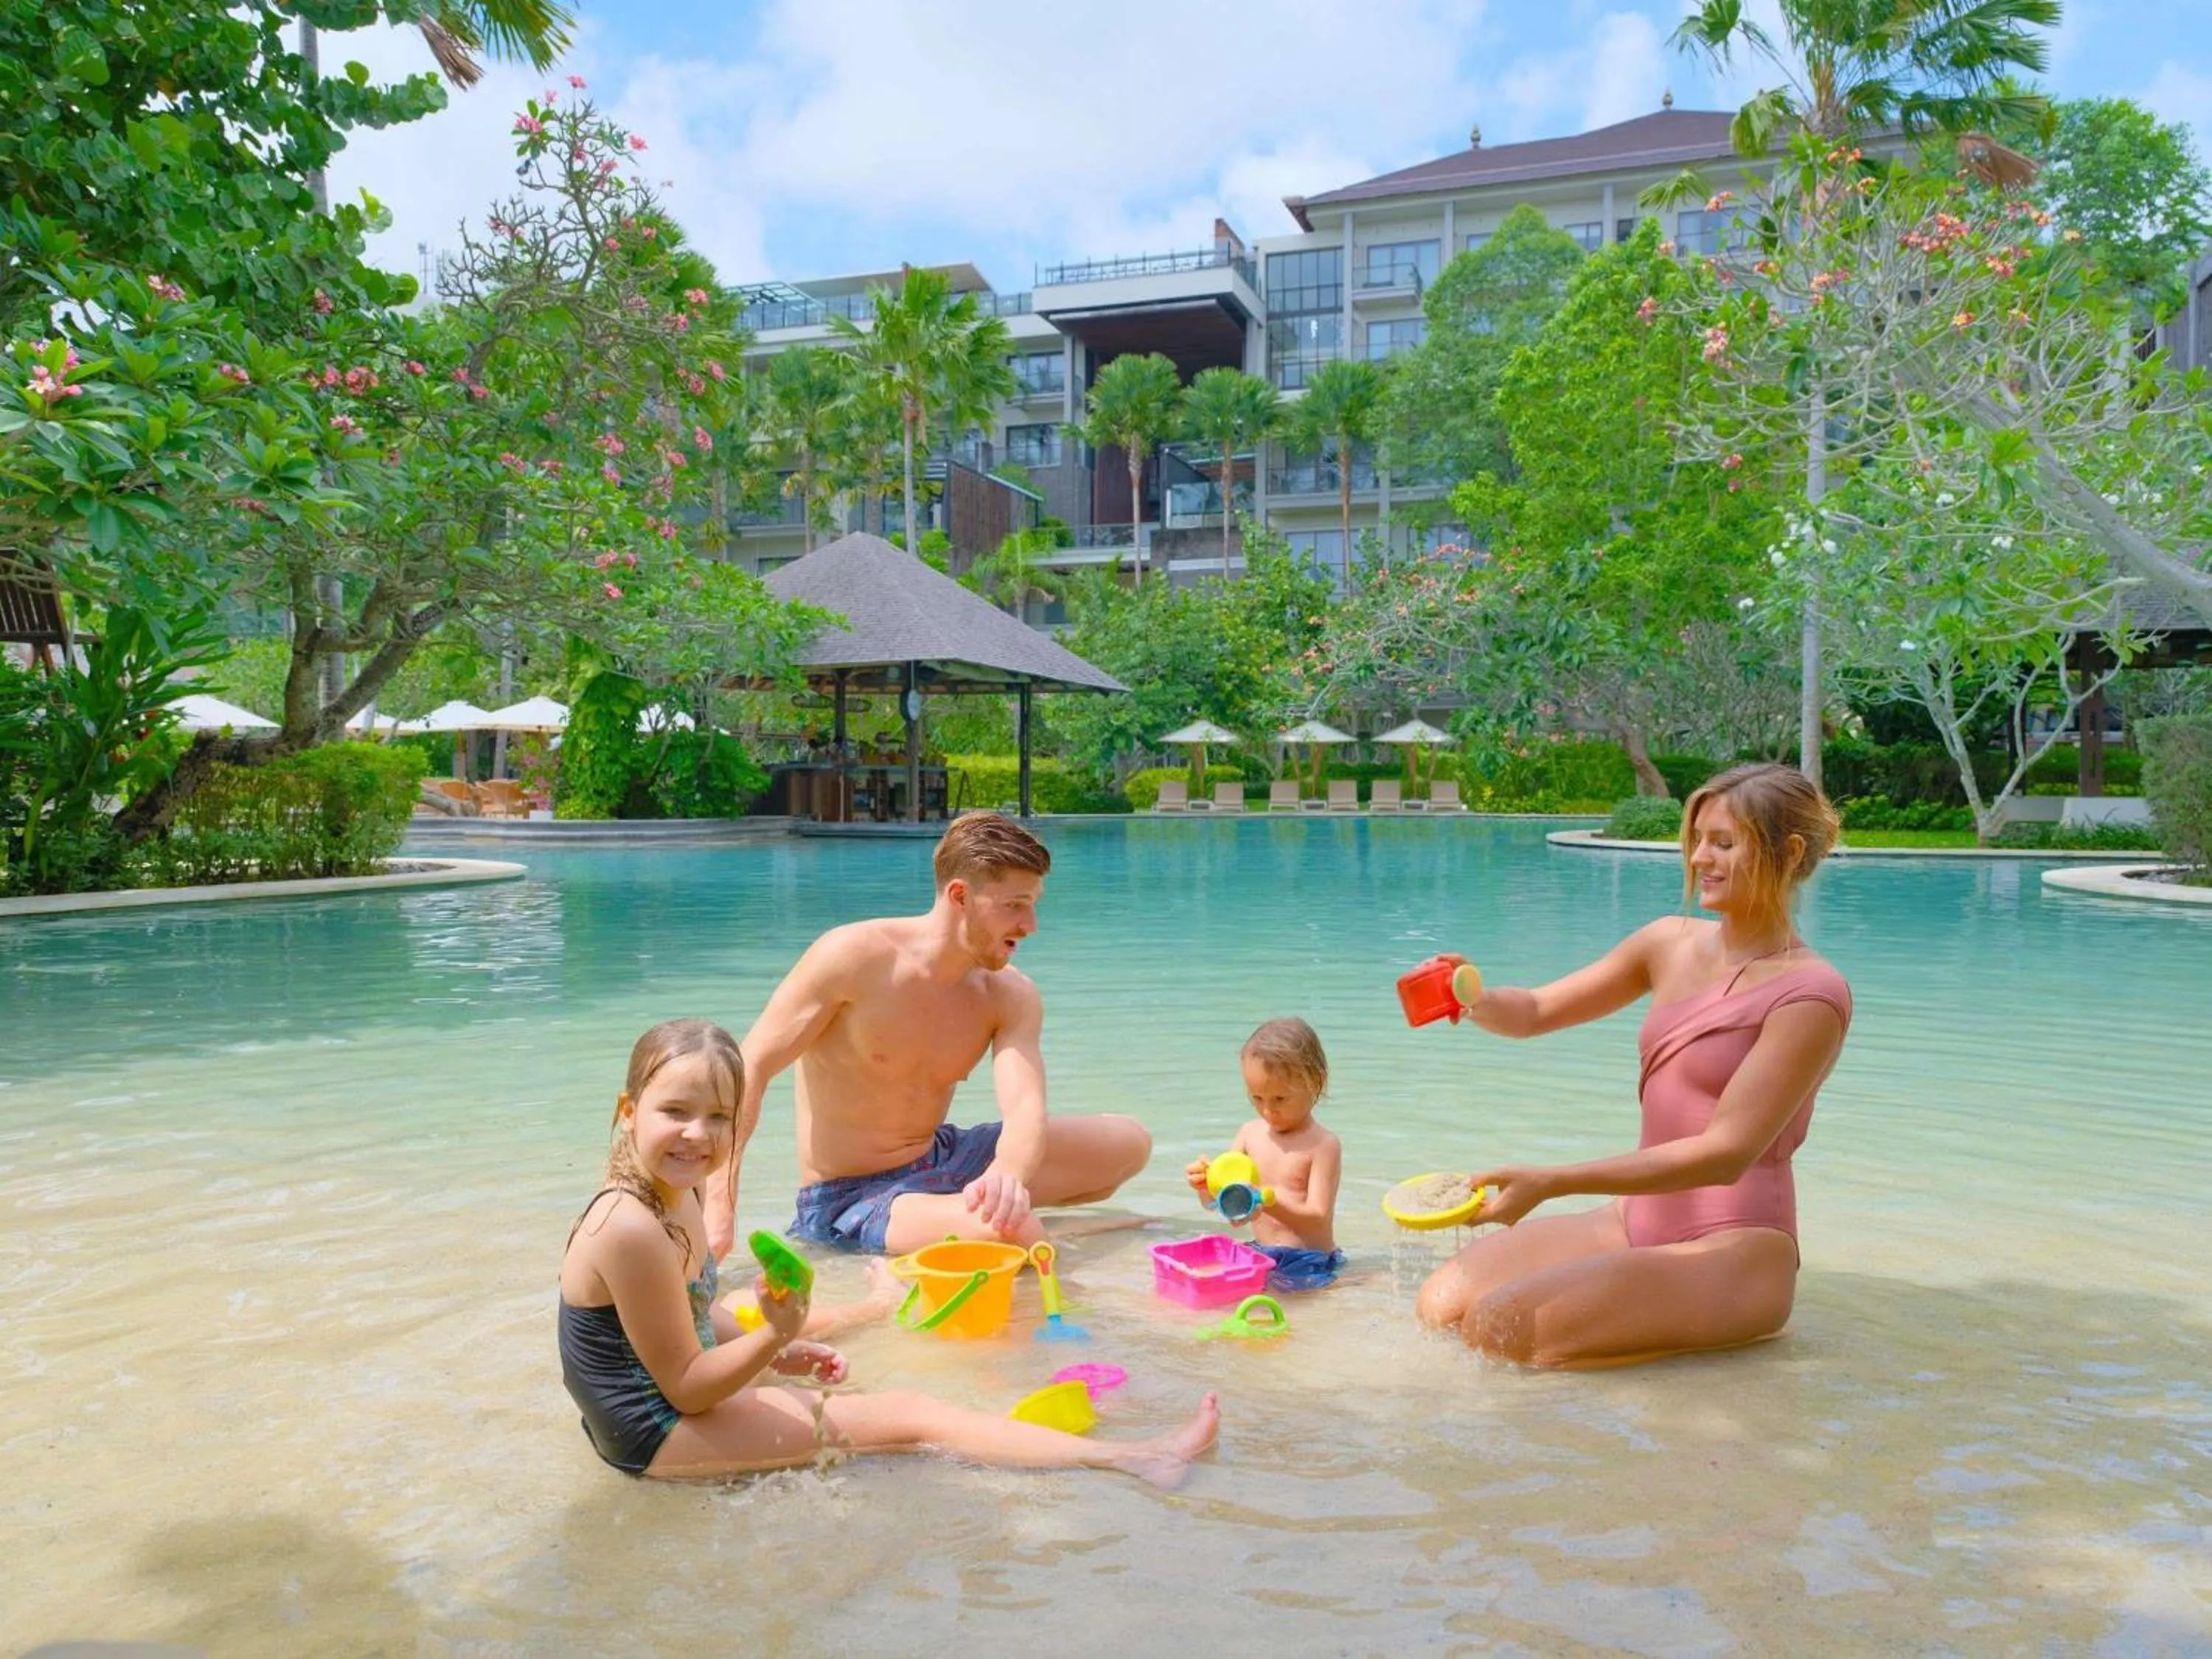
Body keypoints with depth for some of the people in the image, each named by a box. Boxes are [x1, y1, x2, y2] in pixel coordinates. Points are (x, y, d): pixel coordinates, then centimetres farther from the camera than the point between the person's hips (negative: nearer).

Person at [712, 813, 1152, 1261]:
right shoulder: (855, 956, -17)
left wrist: (1007, 1178, -45)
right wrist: (720, 1205, -25)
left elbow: (1025, 1108, -20)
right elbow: (752, 1067, -16)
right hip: (847, 1197, -7)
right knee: (1016, 1235, -35)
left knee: (1129, 1141, 5)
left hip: (941, 1159, 7)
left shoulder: (1010, 997, -4)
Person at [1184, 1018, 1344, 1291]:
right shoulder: (1251, 1133, 7)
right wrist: (1205, 1184, -15)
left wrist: (1269, 1203, -33)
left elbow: (1318, 1220, -17)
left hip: (1307, 1264, -6)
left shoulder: (1323, 1145, -10)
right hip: (1260, 1253, 6)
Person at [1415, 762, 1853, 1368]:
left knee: (1501, 1326, -24)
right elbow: (1536, 1011, 12)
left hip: (1735, 1251, -6)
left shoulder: (1811, 994, -13)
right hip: (1637, 1221, 6)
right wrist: (1477, 1001, -14)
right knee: (1444, 1303, -11)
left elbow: (1727, 1153, -21)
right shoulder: (1672, 943, 5)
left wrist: (1552, 1182, -28)